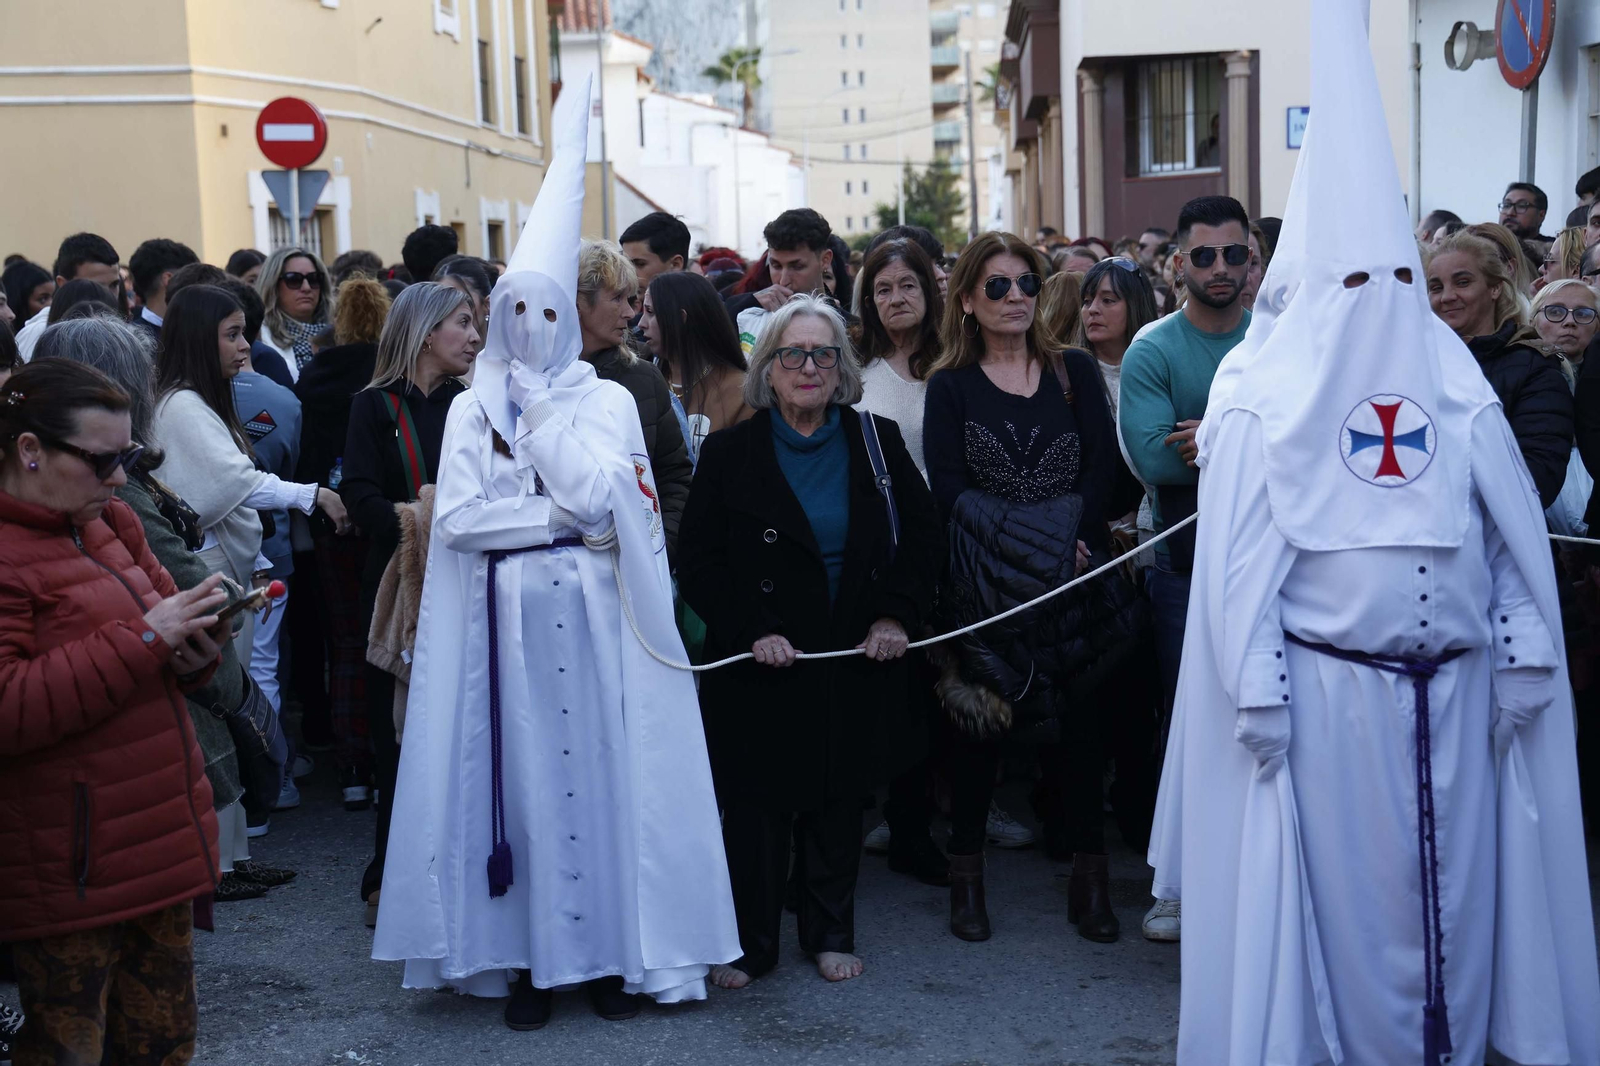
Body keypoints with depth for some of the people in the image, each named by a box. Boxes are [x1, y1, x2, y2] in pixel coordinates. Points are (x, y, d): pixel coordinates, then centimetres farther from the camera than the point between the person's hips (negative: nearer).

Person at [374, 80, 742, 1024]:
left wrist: (542, 411, -8)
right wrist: (562, 516, -10)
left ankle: (610, 951, 10)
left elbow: (600, 496, -12)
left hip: (590, 615, -1)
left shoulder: (607, 400, 4)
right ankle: (529, 952, 10)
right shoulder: (472, 408, 7)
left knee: (598, 769, 2)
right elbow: (457, 518, -5)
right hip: (506, 618, 1)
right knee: (520, 773, 2)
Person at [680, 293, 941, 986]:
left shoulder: (877, 442, 3)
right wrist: (751, 632, -13)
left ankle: (830, 935, 26)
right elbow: (698, 562, -2)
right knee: (756, 803, 2)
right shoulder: (730, 453, -2)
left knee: (840, 800, 11)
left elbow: (923, 534, 9)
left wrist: (897, 614, -3)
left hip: (856, 659, 2)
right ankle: (750, 942, 16)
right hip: (761, 663, -2)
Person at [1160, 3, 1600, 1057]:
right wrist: (1259, 695, -12)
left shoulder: (1454, 379, 7)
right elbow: (1239, 557, -8)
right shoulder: (1262, 394, -5)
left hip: (1454, 689, 4)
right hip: (1325, 689, -3)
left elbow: (1514, 535, 7)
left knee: (1452, 882, 11)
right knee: (1338, 889, 5)